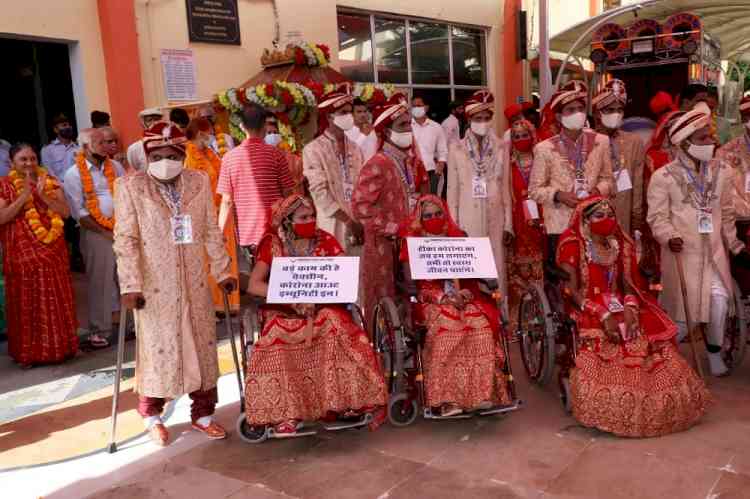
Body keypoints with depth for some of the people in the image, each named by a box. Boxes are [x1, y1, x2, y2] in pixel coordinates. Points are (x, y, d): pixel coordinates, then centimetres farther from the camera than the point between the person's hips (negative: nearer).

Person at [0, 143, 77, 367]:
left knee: (56, 300, 7)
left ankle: (59, 347, 20)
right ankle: (28, 352, 12)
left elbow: (65, 211, 0)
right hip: (22, 253, -2)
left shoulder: (50, 181, 8)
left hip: (53, 251, 3)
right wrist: (24, 196, -16)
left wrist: (43, 195, -14)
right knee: (26, 302, 3)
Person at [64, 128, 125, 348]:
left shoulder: (115, 167, 9)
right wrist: (104, 232, -9)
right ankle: (99, 331, 10)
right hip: (95, 233, -4)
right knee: (99, 282, 0)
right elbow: (78, 211, -8)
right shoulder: (74, 174, -4)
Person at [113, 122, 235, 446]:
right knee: (157, 349, 5)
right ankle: (152, 416, 25)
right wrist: (130, 285, -14)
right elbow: (125, 240, -8)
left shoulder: (199, 182, 5)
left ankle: (202, 414, 24)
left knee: (202, 347, 9)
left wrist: (222, 271, 6)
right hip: (154, 285, -3)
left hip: (195, 284, 4)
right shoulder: (130, 187, -4)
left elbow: (212, 232, 8)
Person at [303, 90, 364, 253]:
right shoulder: (313, 150, -5)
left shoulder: (354, 148, 12)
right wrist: (348, 221, -15)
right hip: (334, 226, -4)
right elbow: (320, 193, -12)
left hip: (358, 224, 5)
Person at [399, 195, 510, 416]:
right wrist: (442, 297, -14)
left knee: (481, 323, -29)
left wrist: (466, 292, -9)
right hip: (431, 301, -3)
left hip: (463, 298, 3)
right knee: (447, 323, -35)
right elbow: (411, 283, 0)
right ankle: (448, 398, -38)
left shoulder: (458, 238, 18)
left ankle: (481, 392, -30)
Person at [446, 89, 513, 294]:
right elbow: (453, 189, 3)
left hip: (495, 220, 1)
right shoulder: (457, 149, 1)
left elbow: (505, 188, 6)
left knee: (495, 269, 3)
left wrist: (508, 224, 3)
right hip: (468, 221, -1)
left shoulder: (499, 148, 6)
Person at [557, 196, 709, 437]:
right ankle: (609, 412, -21)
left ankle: (658, 407, -9)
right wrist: (603, 315, -21)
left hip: (621, 307, 5)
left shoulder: (620, 244, 13)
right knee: (599, 341, -33)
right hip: (588, 309, -5)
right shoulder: (573, 244, -5)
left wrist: (630, 308, -14)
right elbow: (572, 290, -11)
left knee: (655, 336, -18)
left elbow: (628, 283, 8)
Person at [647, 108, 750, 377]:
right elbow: (657, 216, -8)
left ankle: (714, 352, 8)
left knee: (719, 298, -16)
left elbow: (726, 214, 14)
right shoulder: (663, 177, -7)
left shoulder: (721, 172, 6)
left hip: (714, 252, 3)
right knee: (683, 314, 1)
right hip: (682, 252, -3)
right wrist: (669, 237, -26)